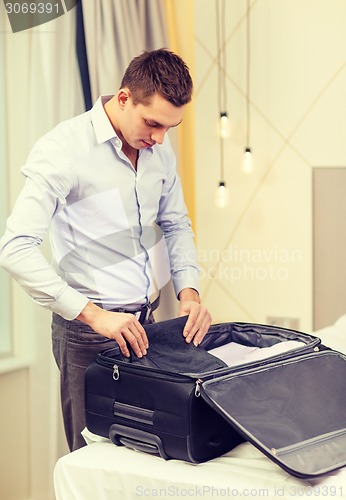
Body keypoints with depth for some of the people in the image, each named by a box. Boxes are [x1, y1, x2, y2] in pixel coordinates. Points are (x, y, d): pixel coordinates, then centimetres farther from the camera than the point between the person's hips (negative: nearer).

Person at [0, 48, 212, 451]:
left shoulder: (159, 149, 5)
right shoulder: (63, 150, -16)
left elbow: (176, 225, 18)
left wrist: (188, 290, 0)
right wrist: (93, 314, -30)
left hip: (145, 321, 6)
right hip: (90, 329, -6)